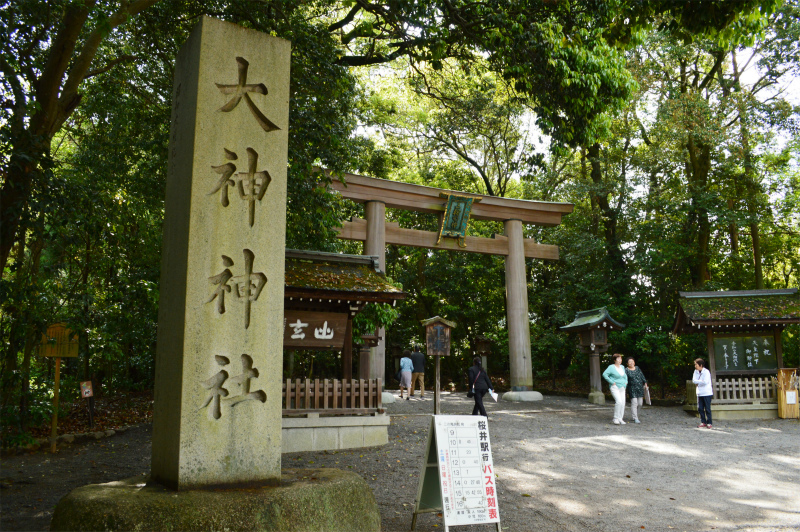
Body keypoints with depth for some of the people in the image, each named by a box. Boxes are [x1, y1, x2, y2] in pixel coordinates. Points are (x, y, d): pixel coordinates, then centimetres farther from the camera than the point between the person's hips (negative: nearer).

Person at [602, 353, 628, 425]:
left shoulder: (622, 367, 14)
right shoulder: (611, 367, -8)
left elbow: (625, 375, 31)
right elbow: (604, 374, -15)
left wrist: (626, 382, 15)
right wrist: (612, 382, -16)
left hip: (622, 387, 7)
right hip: (615, 387, -7)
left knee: (623, 403, 0)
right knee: (619, 401, -21)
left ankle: (620, 419, 9)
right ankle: (615, 418, -10)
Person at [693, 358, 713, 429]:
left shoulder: (706, 372, -11)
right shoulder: (696, 371, 9)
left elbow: (705, 382, -20)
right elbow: (694, 380, 1)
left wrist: (698, 382, -7)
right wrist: (701, 381, -14)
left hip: (707, 393, -6)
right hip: (700, 393, 6)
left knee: (707, 408, -3)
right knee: (700, 408, 6)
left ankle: (709, 423, 4)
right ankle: (703, 422, 15)